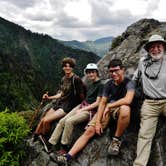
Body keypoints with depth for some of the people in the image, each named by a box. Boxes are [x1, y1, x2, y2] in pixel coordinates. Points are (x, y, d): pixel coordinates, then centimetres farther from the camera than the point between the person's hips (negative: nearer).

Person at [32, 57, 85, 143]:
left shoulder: (76, 79, -12)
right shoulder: (63, 79, 12)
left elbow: (81, 95, -8)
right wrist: (49, 97, 9)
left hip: (68, 106, -7)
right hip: (59, 103, 8)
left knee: (46, 120, -18)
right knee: (42, 120, -1)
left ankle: (42, 139, 3)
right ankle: (34, 138, 14)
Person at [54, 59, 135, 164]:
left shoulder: (129, 83, -12)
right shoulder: (108, 84, 5)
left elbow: (128, 100, -29)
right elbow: (103, 103, 2)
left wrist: (109, 106, -18)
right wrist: (98, 122, -9)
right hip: (107, 109, 5)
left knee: (125, 109, -41)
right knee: (89, 131, -13)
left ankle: (116, 140, -20)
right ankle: (67, 157, -14)